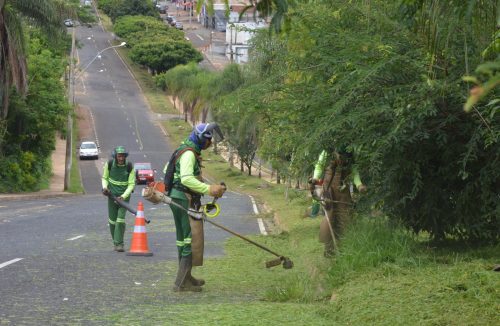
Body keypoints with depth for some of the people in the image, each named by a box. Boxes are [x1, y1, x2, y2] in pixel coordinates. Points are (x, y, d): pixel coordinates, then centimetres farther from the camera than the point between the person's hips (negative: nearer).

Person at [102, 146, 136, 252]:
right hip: (112, 194, 2)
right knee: (112, 220, 4)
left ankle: (119, 244, -12)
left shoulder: (129, 167, -12)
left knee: (121, 219, -14)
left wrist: (123, 196, -20)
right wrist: (105, 187, -10)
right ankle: (116, 242, 20)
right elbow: (105, 178, 10)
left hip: (124, 195, -2)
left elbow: (131, 184, -9)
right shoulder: (109, 164, -6)